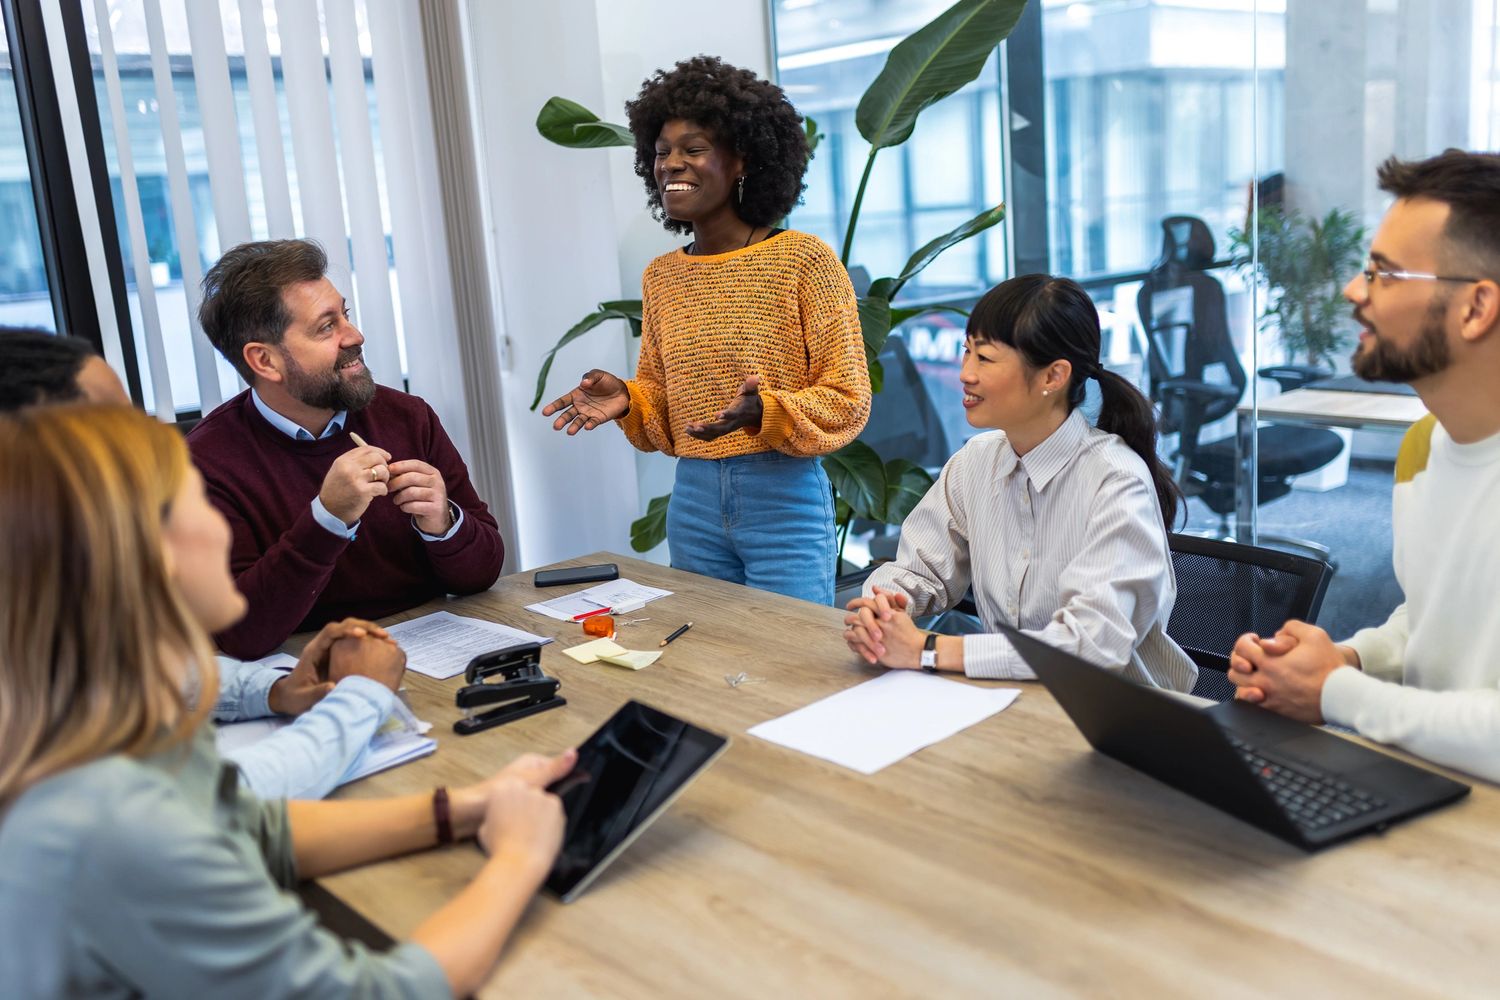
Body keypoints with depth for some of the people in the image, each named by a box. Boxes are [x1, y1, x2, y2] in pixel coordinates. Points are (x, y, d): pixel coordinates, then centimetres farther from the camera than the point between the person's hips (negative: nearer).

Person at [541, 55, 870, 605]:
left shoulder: (805, 260, -7)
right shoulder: (661, 276, 9)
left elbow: (847, 400, -8)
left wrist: (764, 411, -23)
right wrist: (627, 401, -5)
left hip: (785, 498, -5)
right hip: (692, 500, 5)